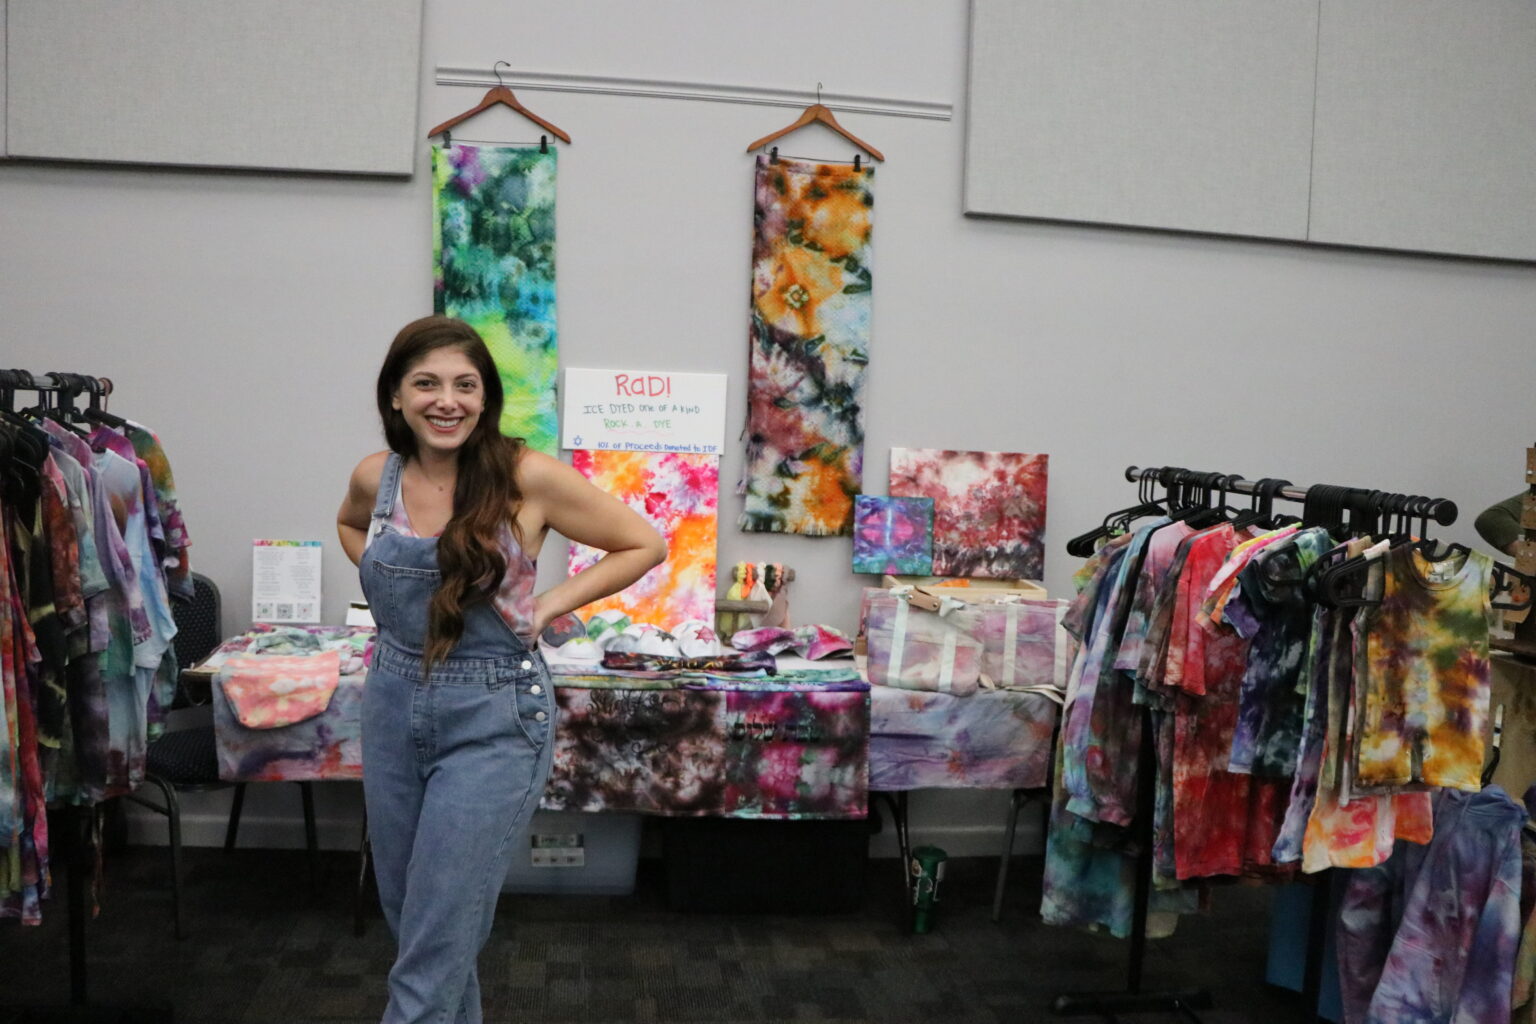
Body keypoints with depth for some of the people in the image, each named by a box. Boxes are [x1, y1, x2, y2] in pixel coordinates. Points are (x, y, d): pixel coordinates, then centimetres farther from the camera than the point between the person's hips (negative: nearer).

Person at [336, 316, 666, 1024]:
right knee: (405, 911, 19)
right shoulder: (375, 477, -1)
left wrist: (549, 605, -11)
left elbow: (644, 545, -5)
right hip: (392, 705, 5)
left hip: (492, 718, -5)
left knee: (437, 938, -4)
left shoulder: (527, 477, -14)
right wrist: (384, 580, 6)